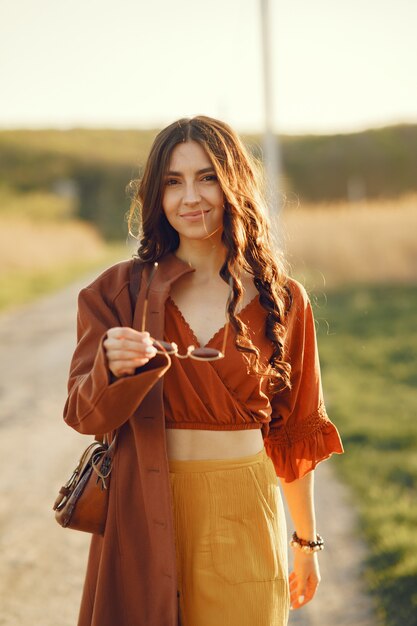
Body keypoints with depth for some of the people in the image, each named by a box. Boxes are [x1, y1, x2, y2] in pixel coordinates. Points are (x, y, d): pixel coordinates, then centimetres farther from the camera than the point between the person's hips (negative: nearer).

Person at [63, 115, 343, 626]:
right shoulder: (119, 292, 0)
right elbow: (84, 416, -6)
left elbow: (295, 430, 9)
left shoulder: (281, 300, 2)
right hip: (148, 514, 0)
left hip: (245, 515, 1)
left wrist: (306, 541, 13)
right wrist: (113, 368, -27)